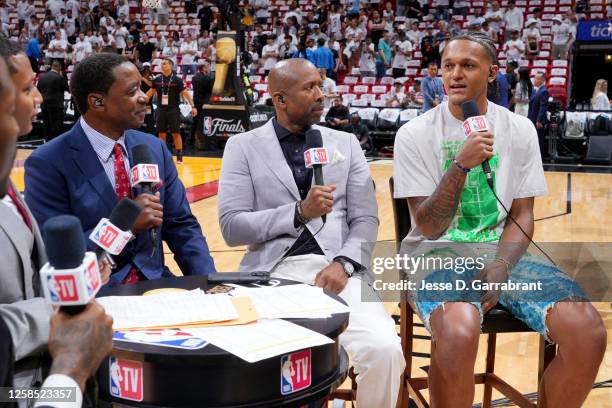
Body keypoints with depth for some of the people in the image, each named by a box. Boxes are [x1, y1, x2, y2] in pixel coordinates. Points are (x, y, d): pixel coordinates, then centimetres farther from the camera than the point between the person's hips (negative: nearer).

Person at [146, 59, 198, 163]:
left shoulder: (177, 80, -6)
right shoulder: (157, 79, 4)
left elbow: (185, 93, -8)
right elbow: (151, 92, 16)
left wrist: (192, 106, -16)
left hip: (173, 110, -4)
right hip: (161, 109, 4)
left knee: (176, 133, -2)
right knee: (161, 133, 7)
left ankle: (179, 156, 4)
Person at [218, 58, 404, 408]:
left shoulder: (346, 143, 15)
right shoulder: (244, 146, 8)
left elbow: (366, 220, 8)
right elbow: (232, 227, -1)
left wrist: (343, 264, -11)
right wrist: (299, 212, -11)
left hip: (336, 270, 2)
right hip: (273, 273, -1)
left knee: (385, 349, -24)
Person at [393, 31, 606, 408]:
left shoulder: (520, 130, 5)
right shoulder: (415, 134, -5)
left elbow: (522, 216, 6)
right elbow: (428, 228, -10)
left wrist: (500, 267, -13)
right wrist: (462, 164, -23)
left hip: (502, 252, 4)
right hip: (438, 252, -3)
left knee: (589, 333, -19)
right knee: (459, 335, -36)